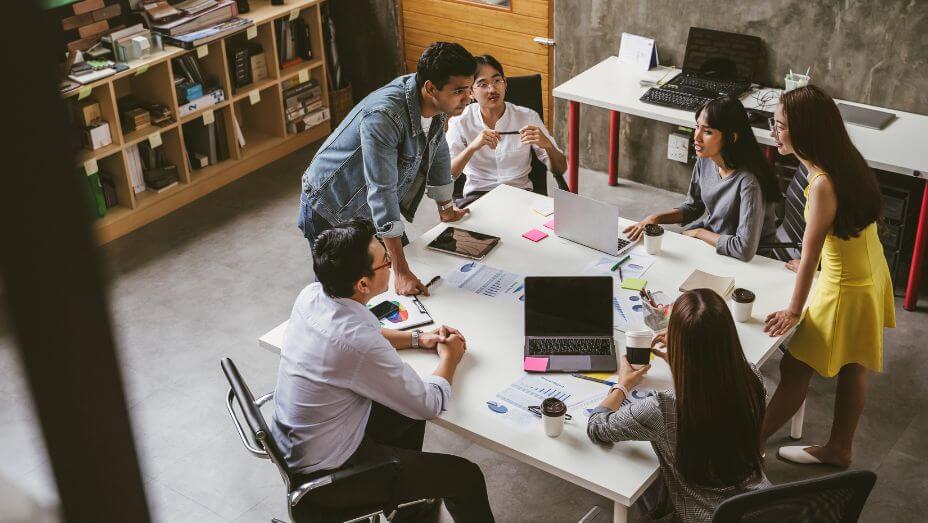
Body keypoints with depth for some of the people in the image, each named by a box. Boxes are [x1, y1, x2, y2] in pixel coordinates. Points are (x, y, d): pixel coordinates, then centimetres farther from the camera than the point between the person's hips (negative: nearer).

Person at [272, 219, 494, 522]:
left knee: (407, 412, 27)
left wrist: (418, 338, 8)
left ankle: (406, 497, 46)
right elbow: (430, 404, -18)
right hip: (324, 475, -8)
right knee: (465, 477, 0)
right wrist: (449, 357, 0)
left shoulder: (312, 295, -10)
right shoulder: (358, 343, -34)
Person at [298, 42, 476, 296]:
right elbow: (382, 192, -39)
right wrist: (401, 272, -40)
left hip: (372, 210, 7)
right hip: (332, 211, -7)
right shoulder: (382, 116, -37)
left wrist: (445, 208, 20)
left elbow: (437, 151, 8)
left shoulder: (436, 102, -12)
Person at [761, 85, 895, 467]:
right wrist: (813, 263, 22)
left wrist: (794, 310, -13)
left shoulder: (823, 185, -31)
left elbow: (810, 252, -23)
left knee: (794, 369, 5)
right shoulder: (843, 161, -4)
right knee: (852, 369, 21)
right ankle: (838, 449, 38)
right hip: (868, 276, 9)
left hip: (847, 291, -9)